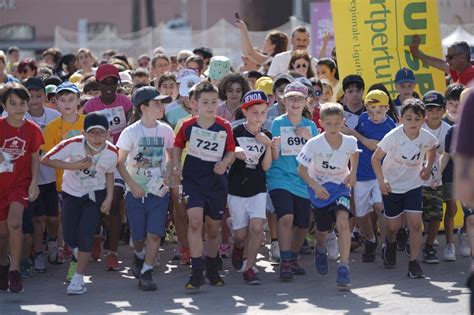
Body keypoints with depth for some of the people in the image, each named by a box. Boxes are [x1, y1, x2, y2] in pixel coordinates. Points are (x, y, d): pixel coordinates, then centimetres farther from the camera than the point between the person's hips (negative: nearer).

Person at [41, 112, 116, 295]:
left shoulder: (111, 152, -18)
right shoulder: (73, 145, -27)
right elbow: (46, 160, -26)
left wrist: (109, 198, -4)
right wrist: (75, 166, -30)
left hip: (95, 194, 0)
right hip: (71, 193, 0)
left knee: (86, 235, -12)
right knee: (70, 237, 4)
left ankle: (78, 279, -2)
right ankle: (78, 255, 41)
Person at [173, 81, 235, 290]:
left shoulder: (224, 127, -4)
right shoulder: (188, 126, -4)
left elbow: (231, 151, 5)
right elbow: (177, 146, 11)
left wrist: (225, 162, -15)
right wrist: (176, 166, -3)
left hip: (217, 182, 2)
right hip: (193, 180, -2)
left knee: (213, 228, 12)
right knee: (195, 221, -20)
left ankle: (211, 269, 33)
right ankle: (196, 272, -19)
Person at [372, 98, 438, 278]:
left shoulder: (426, 137, -14)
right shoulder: (394, 136, -24)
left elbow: (432, 149, 12)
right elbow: (375, 158, -14)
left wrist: (428, 167, 0)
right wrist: (381, 181, -19)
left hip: (413, 186, 2)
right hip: (391, 186, -2)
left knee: (415, 224, -11)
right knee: (394, 225, 9)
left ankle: (414, 264, -5)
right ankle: (390, 244, 44)